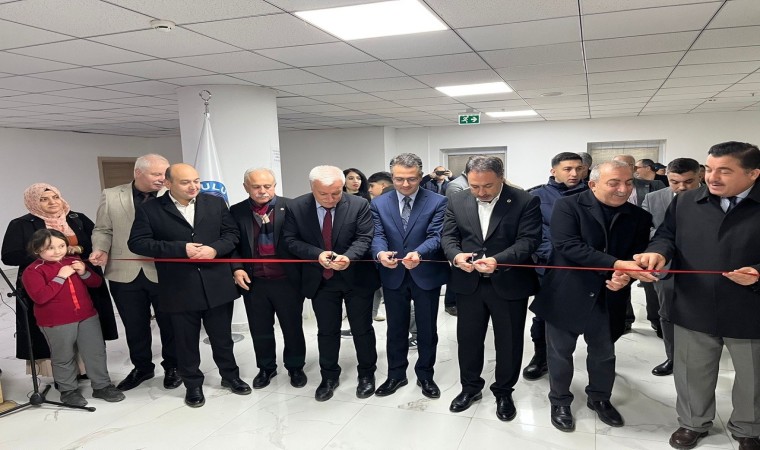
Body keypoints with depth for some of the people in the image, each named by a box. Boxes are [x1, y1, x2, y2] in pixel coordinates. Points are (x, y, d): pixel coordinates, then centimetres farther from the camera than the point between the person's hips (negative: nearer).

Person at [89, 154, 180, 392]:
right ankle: (142, 367, 35)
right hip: (125, 273, 2)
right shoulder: (111, 196, 4)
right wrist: (101, 250, -10)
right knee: (134, 326, 16)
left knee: (169, 323, 11)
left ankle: (172, 366, 30)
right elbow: (103, 230, 8)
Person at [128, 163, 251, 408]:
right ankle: (193, 384, 30)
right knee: (186, 341, 12)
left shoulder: (216, 203, 4)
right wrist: (181, 249, -18)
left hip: (216, 284, 2)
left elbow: (232, 234, 6)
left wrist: (215, 249, -15)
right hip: (179, 288, -2)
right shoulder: (149, 210, -4)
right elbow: (137, 243, -10)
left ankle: (230, 375, 34)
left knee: (222, 336, 15)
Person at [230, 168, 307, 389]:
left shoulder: (290, 206, -5)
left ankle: (295, 367, 31)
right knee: (260, 329, 14)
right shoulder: (237, 211, 3)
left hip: (287, 279, -2)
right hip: (254, 281, 2)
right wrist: (237, 268, -6)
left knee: (292, 327, 11)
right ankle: (265, 368, 34)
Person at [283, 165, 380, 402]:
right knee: (326, 331, 13)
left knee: (362, 329, 11)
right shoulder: (296, 207, -8)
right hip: (320, 280, 2)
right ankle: (329, 376, 32)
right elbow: (291, 240, -7)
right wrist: (317, 254, -22)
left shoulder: (359, 205, -13)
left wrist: (348, 257, -32)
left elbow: (364, 238, -13)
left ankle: (367, 374, 31)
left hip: (356, 277, -1)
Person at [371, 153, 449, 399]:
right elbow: (378, 235, -8)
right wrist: (381, 253, -32)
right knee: (396, 328, 15)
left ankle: (425, 375, 32)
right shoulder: (379, 203, 0)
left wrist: (418, 254, -38)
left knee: (427, 329, 12)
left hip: (426, 275, -2)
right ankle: (396, 374, 33)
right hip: (393, 276, 2)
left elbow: (436, 236, -18)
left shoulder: (437, 202, -8)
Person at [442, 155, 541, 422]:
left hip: (509, 284, -3)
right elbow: (448, 236, 2)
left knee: (508, 342, 11)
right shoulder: (457, 202, 2)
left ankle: (504, 393, 31)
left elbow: (529, 240, -17)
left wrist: (498, 260, -31)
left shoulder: (526, 202, -10)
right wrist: (456, 255, -20)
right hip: (469, 283, 3)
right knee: (468, 339, 14)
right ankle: (470, 387, 35)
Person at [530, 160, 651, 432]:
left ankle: (600, 399, 45)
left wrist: (626, 276, -23)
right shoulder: (567, 206, -13)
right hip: (566, 295, -4)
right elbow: (567, 245, -25)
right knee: (560, 352, 13)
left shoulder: (639, 217, 2)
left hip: (608, 299, 4)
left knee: (604, 354, 21)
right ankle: (560, 402, 34)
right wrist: (615, 263, -32)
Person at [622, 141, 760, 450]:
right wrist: (658, 252, -18)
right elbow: (667, 235, 4)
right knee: (692, 373, 18)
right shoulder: (685, 202, 1)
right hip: (694, 310, 2)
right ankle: (693, 423, 42)